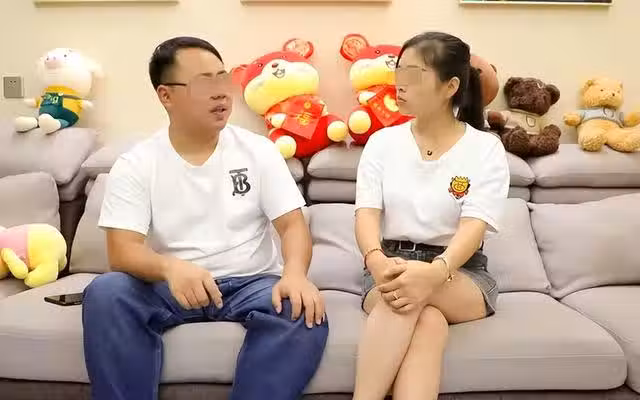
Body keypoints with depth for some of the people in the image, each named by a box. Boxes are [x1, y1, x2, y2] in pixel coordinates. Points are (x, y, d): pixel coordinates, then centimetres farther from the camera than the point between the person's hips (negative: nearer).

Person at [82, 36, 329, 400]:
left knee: (304, 311, -30)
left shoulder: (259, 150, 1)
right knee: (106, 294, -29)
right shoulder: (135, 165, -1)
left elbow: (293, 225, -4)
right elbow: (123, 250, -11)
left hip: (251, 283, 1)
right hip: (170, 285, 0)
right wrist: (169, 267, -35)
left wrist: (295, 273, -28)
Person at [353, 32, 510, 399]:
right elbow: (367, 213, -8)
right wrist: (377, 260, -32)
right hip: (393, 262, 1)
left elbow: (474, 227, -16)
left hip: (462, 274, -1)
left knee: (412, 297, -36)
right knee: (428, 323, -34)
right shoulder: (382, 142, 3)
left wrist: (436, 271, -39)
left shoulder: (486, 149, -3)